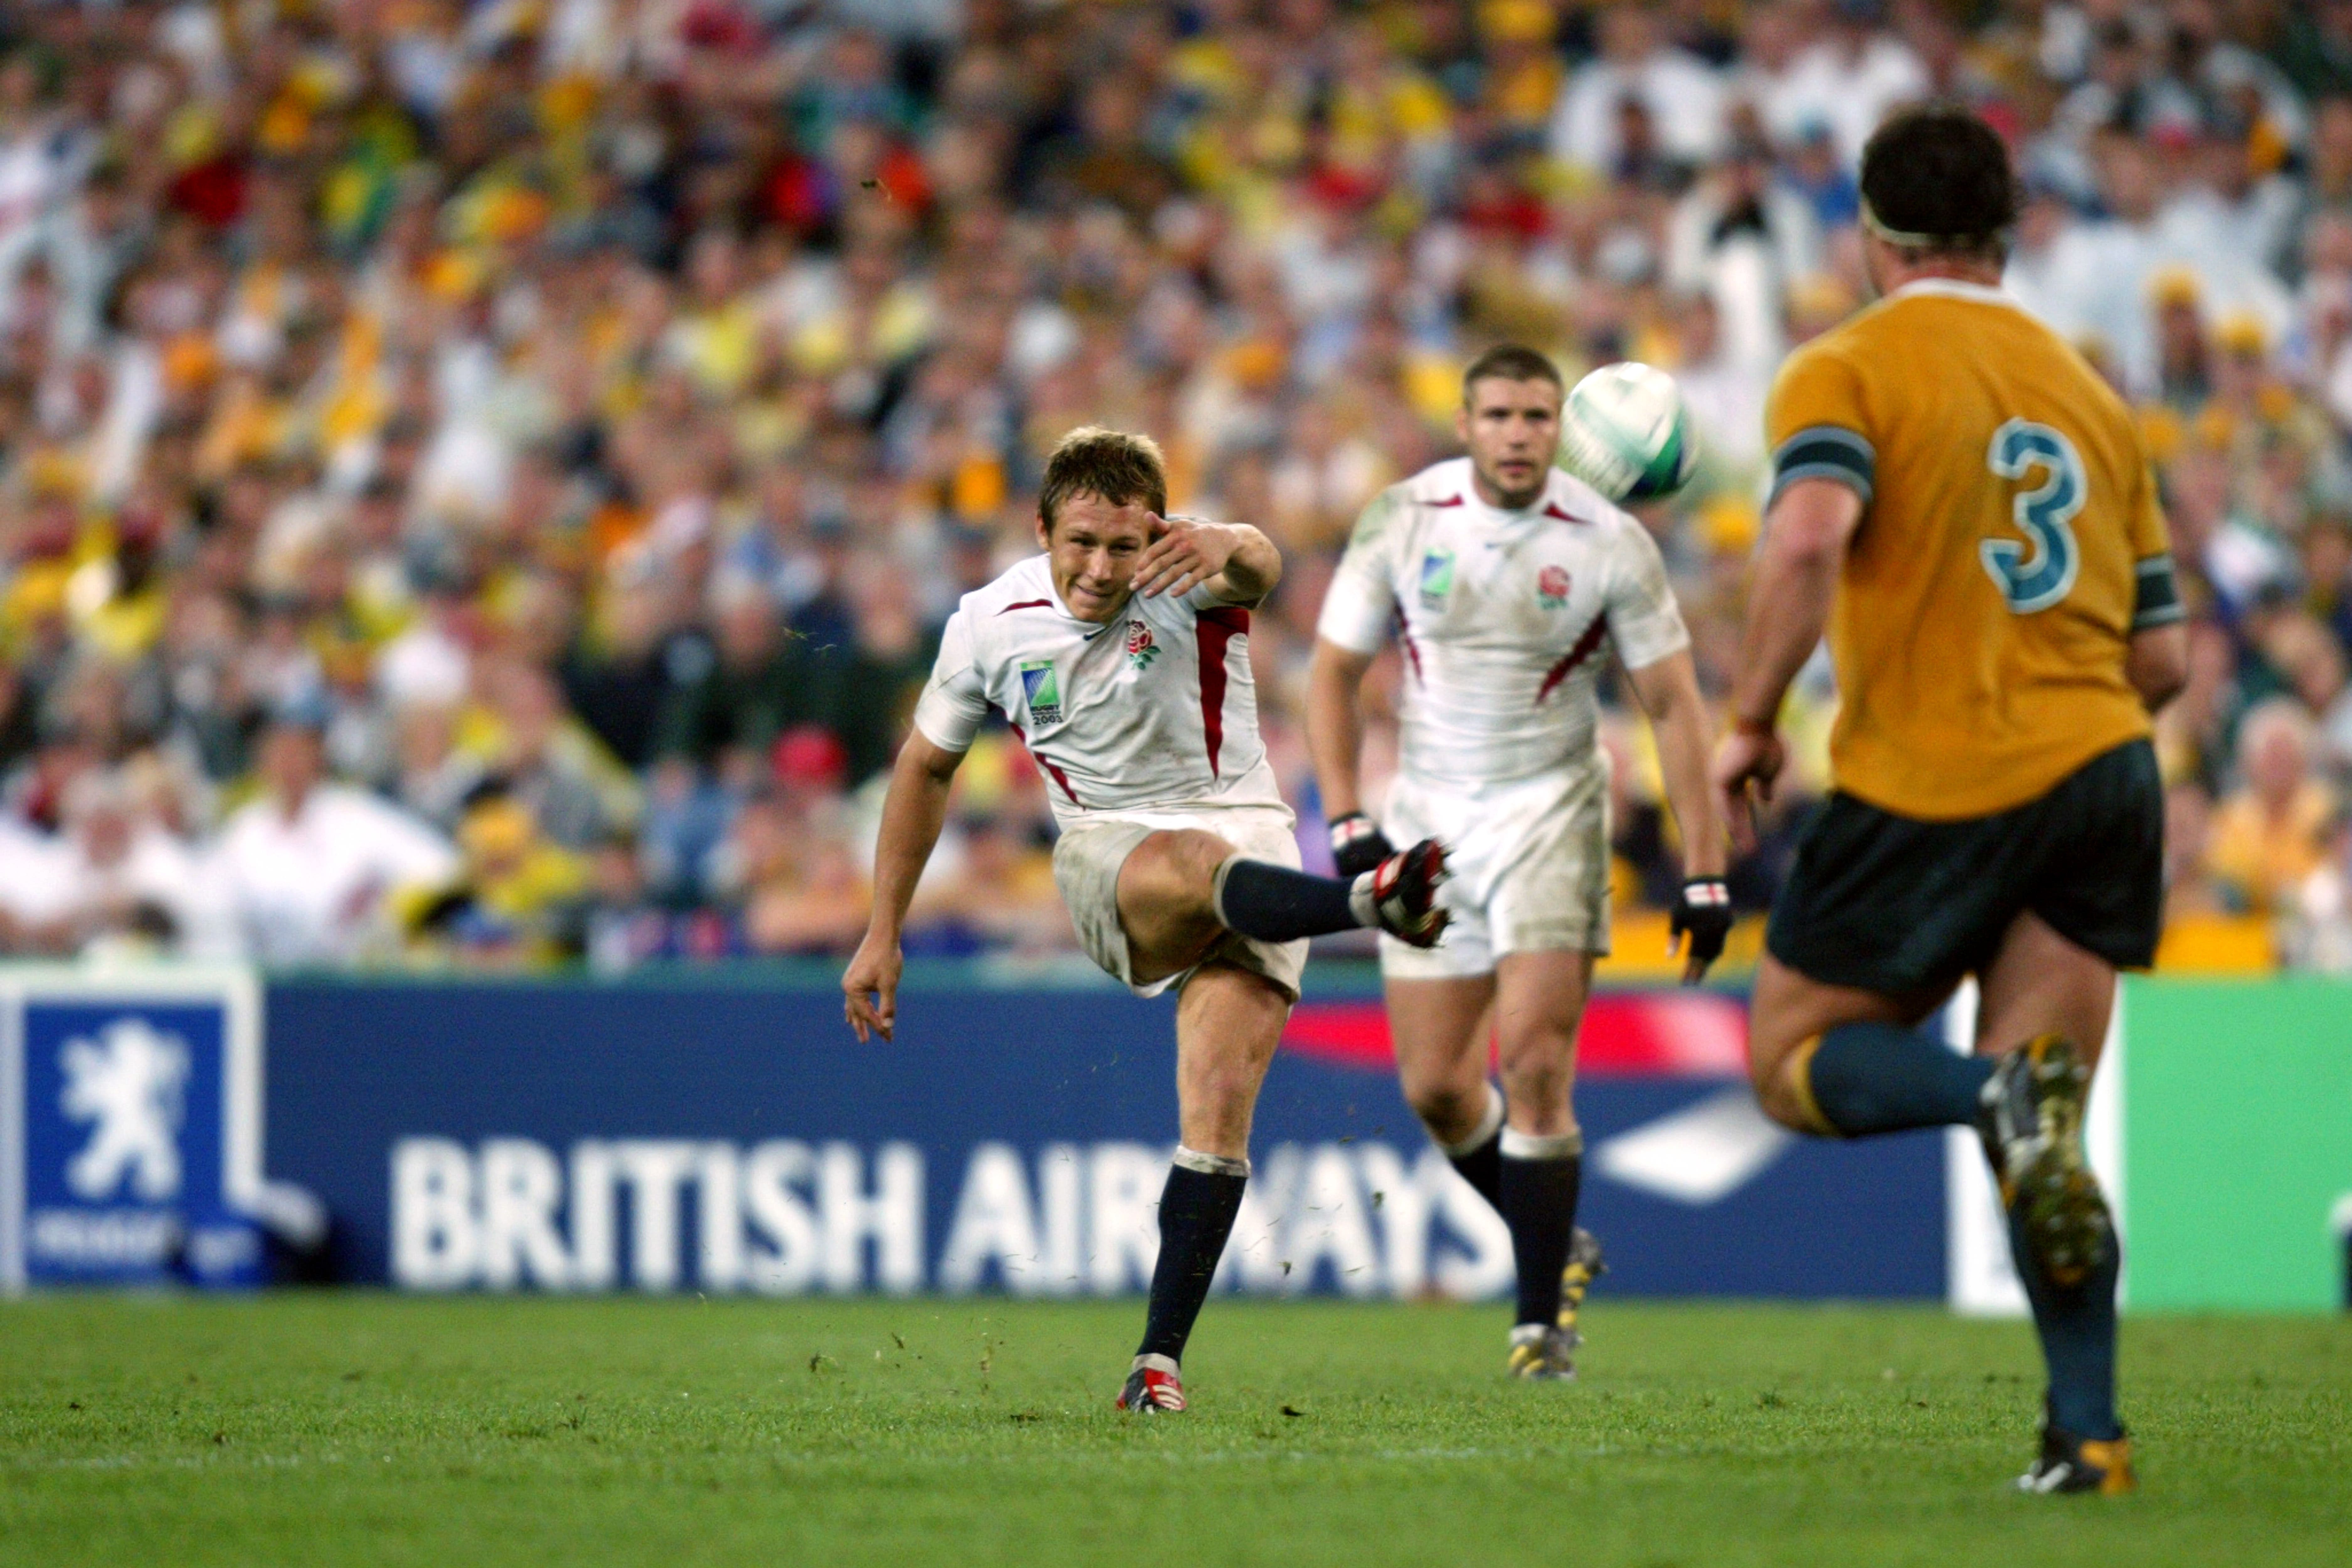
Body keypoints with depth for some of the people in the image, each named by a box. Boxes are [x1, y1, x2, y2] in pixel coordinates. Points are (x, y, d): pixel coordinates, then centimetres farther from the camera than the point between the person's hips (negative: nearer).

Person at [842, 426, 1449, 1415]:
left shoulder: (1188, 580, -11)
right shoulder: (991, 625, -1)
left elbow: (1257, 565, -37)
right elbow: (926, 767, 13)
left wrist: (1227, 549, -63)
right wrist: (882, 935, 14)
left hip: (1247, 836, 0)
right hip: (1109, 852, 0)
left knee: (1219, 1110, -18)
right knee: (1192, 864, -38)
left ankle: (1160, 1357, -12)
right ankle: (1371, 902, -68)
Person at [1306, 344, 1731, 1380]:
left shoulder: (1609, 545, -10)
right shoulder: (1403, 522, -5)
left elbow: (1673, 707, -4)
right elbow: (1334, 672, 4)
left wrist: (1705, 873, -7)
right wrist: (1347, 822, -6)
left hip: (1550, 815, -3)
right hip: (1429, 816, 3)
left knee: (1535, 1069, -15)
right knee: (1434, 1087, 2)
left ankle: (1542, 1315, -5)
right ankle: (1555, 1245, 26)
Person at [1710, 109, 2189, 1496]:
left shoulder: (1847, 371, -1)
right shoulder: (2088, 389, 17)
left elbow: (1807, 540, -22)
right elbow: (2166, 657, 16)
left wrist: (1751, 721, -10)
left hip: (1932, 790, -5)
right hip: (2102, 770, 5)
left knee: (1794, 1065, 10)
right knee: (2041, 1145, 7)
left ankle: (2010, 1093, -21)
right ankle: (2087, 1433, -9)